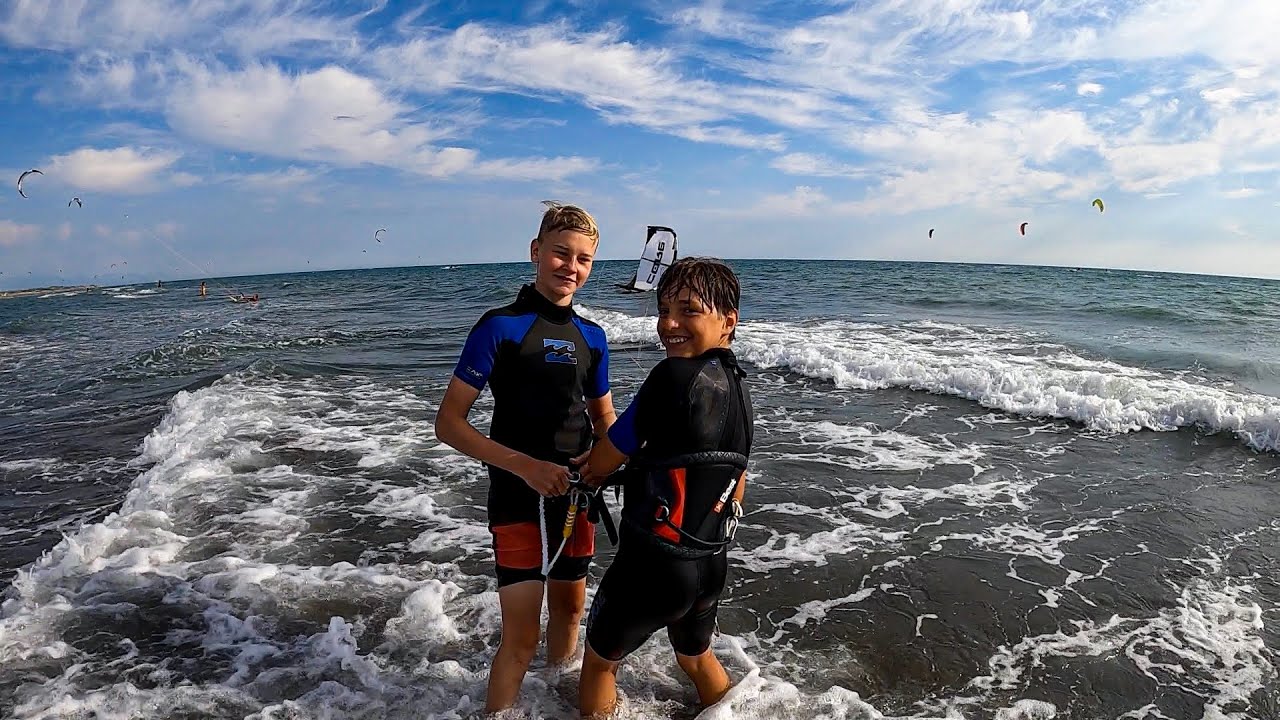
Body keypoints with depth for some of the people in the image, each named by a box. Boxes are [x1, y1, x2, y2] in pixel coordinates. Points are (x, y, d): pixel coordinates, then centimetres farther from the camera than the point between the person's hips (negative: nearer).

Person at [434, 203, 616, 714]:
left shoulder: (592, 338, 5)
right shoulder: (500, 327, -11)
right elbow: (448, 423, -13)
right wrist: (526, 466, -24)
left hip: (574, 496, 6)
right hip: (518, 497, -5)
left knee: (569, 609, 21)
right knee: (522, 637, -5)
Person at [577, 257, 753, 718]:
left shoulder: (676, 375, -22)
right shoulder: (737, 387, 3)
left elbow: (604, 460, -14)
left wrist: (589, 472, 7)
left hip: (652, 563, -7)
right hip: (712, 562, 8)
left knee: (599, 659, 19)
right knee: (697, 656, 32)